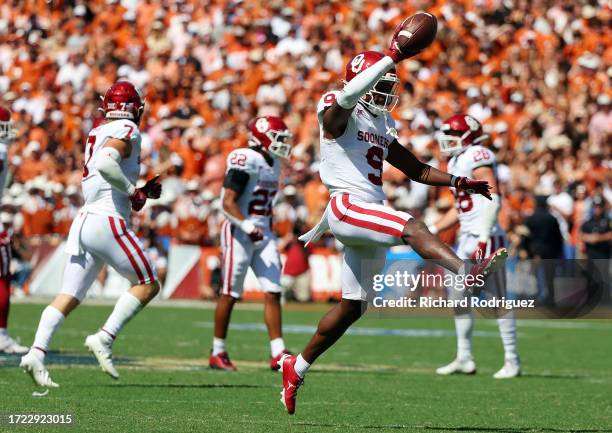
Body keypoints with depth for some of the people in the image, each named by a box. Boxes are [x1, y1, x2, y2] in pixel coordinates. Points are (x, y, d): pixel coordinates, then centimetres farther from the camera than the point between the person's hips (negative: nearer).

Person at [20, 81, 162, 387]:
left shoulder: (96, 133, 20)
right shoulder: (126, 131, -6)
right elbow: (106, 164, -23)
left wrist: (139, 192, 20)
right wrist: (134, 192, -11)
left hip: (84, 220, 8)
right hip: (108, 221, -8)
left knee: (68, 296, 3)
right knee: (147, 285, 3)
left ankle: (36, 353, -10)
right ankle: (104, 338, -8)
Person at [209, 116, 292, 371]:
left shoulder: (273, 164, 13)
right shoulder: (245, 161, -14)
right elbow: (228, 203, -19)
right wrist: (246, 225, -31)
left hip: (263, 234, 8)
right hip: (239, 233, -8)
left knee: (273, 292, -1)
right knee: (230, 294, 0)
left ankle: (278, 354, -2)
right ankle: (218, 353, 10)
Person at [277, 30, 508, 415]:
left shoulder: (382, 125, 21)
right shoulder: (338, 113, -3)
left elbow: (416, 169, 23)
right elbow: (351, 93, -28)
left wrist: (459, 182, 9)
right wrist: (393, 57, -33)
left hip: (371, 218, 9)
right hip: (347, 209, -9)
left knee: (352, 308, 10)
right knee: (410, 226, -31)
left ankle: (297, 368, 22)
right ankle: (470, 273, -52)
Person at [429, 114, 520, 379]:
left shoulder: (478, 158, -11)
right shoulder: (456, 163, 18)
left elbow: (493, 200, -19)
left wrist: (484, 238, -24)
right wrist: (433, 230, 21)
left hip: (486, 237, -10)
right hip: (468, 238, 10)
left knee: (497, 299, -6)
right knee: (457, 295, 9)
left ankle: (512, 361, -2)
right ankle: (464, 359, 15)